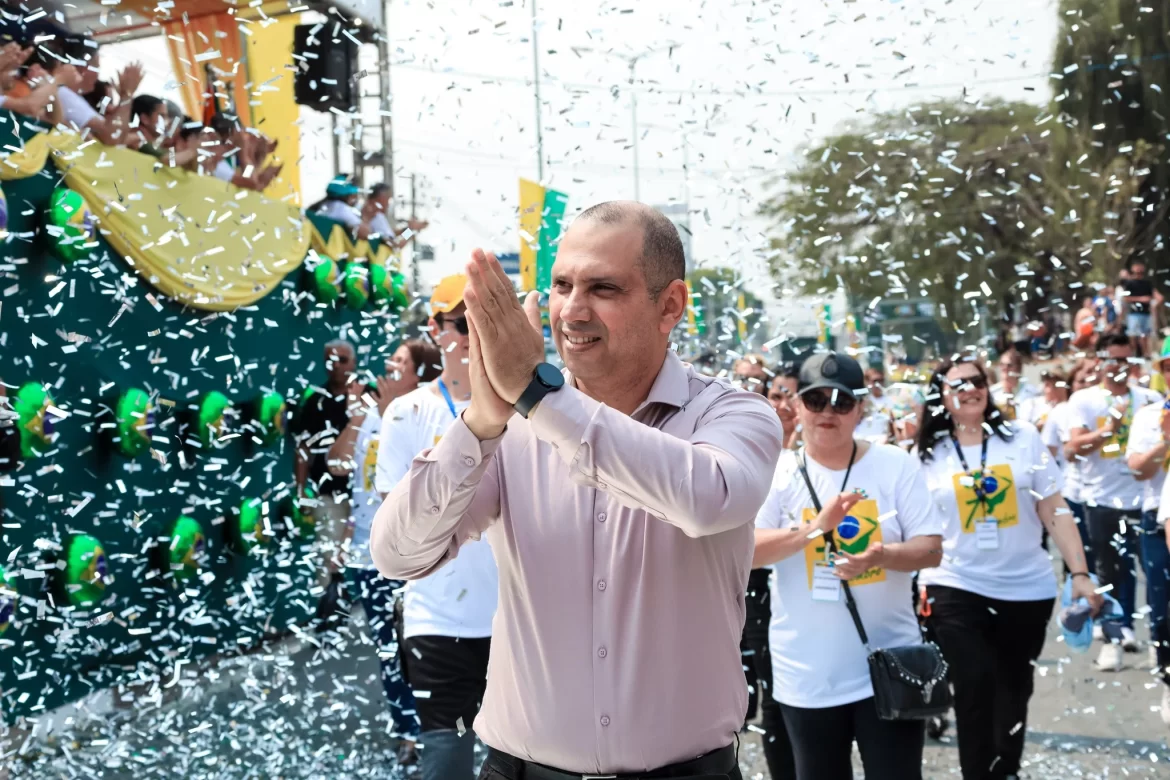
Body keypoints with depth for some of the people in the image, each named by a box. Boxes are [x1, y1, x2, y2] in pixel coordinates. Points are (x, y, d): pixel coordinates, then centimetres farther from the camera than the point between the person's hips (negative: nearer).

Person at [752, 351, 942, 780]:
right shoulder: (777, 472, -2)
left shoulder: (896, 465, -2)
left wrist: (883, 555, -25)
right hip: (806, 675, 1)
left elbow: (930, 548, -4)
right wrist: (815, 526, -25)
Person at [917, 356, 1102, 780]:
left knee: (1013, 692, 14)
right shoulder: (928, 456, 0)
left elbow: (1055, 512, 0)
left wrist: (1080, 574, -4)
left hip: (1026, 588, 1)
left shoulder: (1024, 438, 0)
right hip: (955, 589, -1)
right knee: (974, 690, -10)